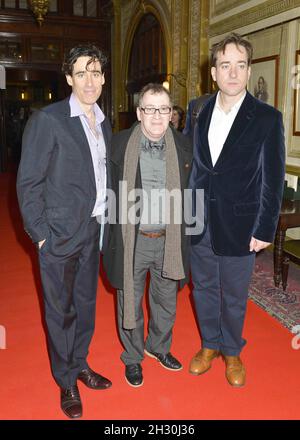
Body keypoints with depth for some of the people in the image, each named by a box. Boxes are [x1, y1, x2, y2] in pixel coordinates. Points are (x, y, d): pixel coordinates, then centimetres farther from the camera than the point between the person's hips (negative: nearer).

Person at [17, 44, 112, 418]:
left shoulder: (103, 123, 9)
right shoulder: (47, 120, -11)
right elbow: (28, 183, -11)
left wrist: (105, 220, 8)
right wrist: (40, 233, -12)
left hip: (94, 230, 6)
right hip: (60, 233, -6)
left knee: (86, 302, 18)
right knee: (61, 309, 9)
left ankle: (80, 363, 39)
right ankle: (66, 381, 28)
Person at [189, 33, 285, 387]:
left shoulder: (267, 118, -8)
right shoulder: (199, 112, 3)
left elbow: (272, 180, -7)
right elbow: (195, 166, 8)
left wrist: (265, 229, -10)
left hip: (238, 225, -3)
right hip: (200, 223, 4)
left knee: (234, 295, 12)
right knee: (204, 288, 17)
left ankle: (232, 352, 35)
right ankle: (210, 344, 39)